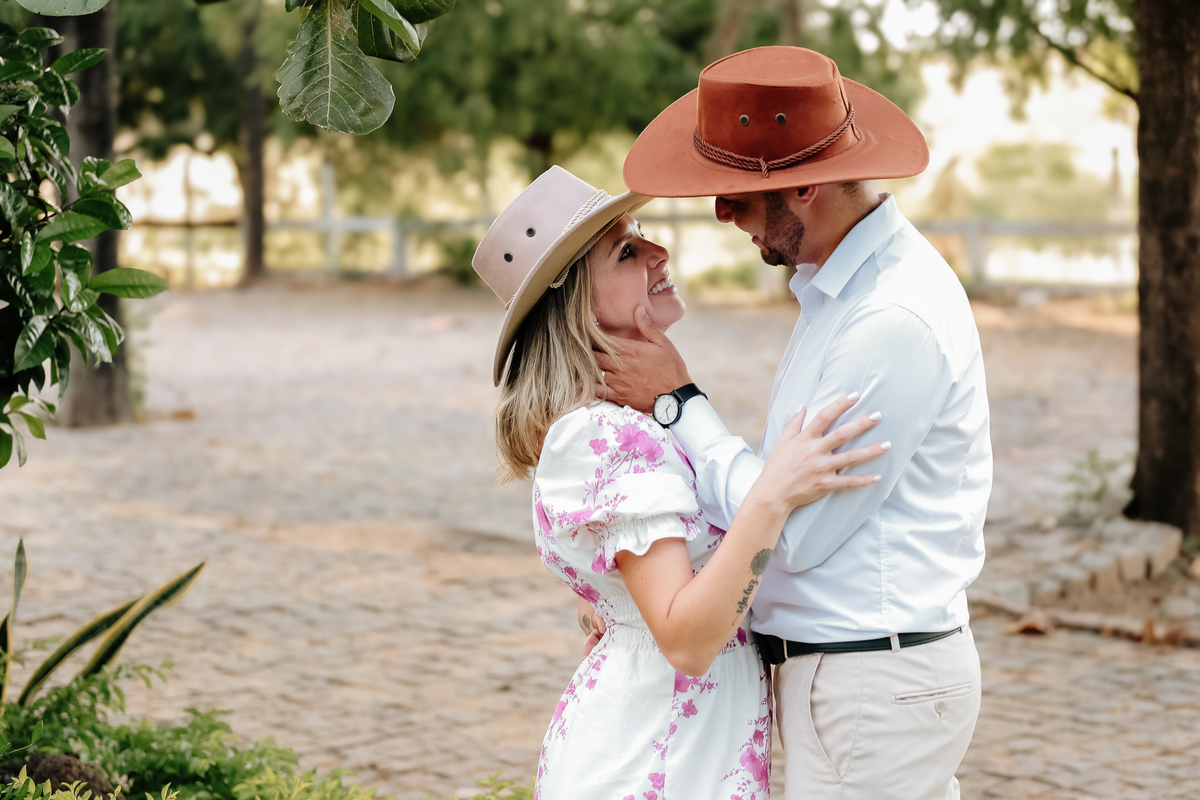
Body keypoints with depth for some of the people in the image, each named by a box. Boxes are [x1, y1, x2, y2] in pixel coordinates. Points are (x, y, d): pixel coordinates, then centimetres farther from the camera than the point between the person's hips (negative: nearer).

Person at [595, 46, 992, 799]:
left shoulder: (895, 321, -22)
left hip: (875, 689, -9)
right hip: (836, 672, 9)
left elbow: (797, 532, -19)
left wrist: (678, 402, -10)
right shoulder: (843, 287, 11)